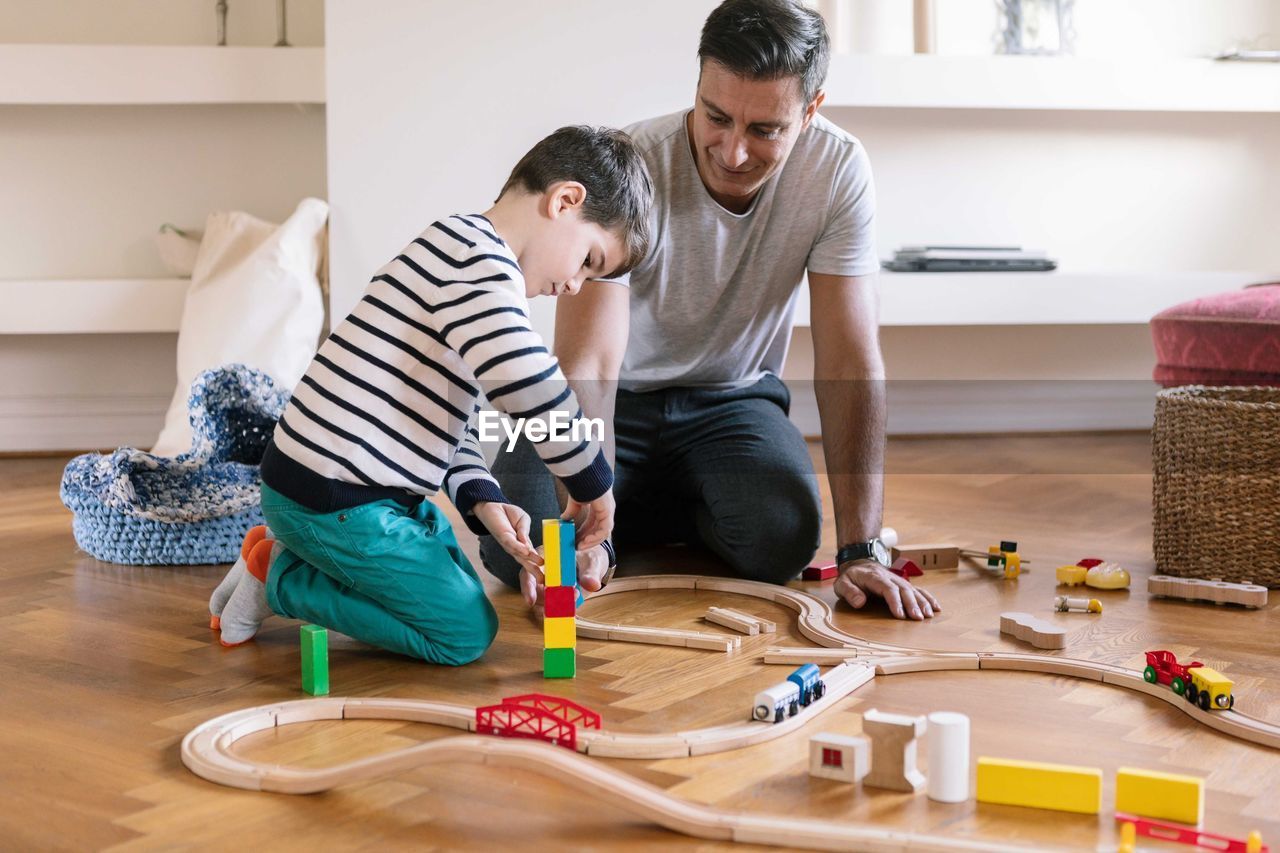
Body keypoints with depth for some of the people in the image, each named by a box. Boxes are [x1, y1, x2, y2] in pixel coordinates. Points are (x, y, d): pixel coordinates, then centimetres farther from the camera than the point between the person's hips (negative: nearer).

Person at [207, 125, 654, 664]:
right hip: (331, 498, -11)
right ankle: (278, 576, 2)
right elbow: (529, 387, -30)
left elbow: (456, 417, 15)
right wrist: (593, 483, -15)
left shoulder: (461, 246, 17)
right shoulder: (479, 254, -17)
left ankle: (293, 552, 17)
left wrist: (480, 497, -1)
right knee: (466, 632, -4)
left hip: (375, 488, 11)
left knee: (462, 584, 24)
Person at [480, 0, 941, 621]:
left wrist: (861, 551, -26)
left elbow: (850, 361, -21)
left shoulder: (839, 170, -21)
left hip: (732, 399, 1)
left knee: (783, 538, -29)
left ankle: (701, 507, 5)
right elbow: (589, 365, -33)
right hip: (622, 396, -1)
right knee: (513, 548, -24)